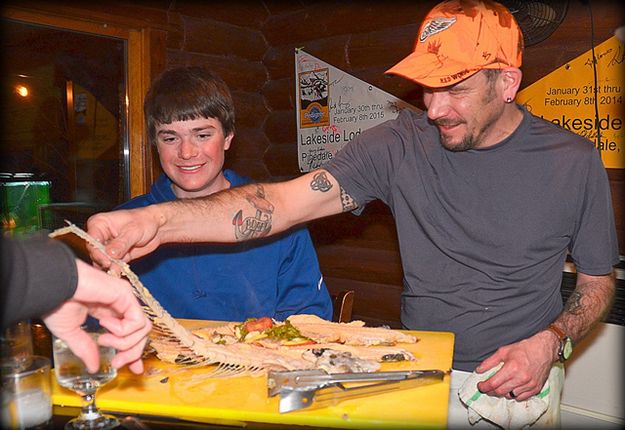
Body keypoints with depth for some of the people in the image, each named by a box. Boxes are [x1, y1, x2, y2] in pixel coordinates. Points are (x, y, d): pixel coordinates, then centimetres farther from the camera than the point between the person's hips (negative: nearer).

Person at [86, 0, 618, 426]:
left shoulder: (573, 161, -10)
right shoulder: (400, 144, -13)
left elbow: (598, 281, 2)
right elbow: (284, 201, -23)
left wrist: (551, 342, -17)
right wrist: (158, 222, -35)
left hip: (520, 381, 0)